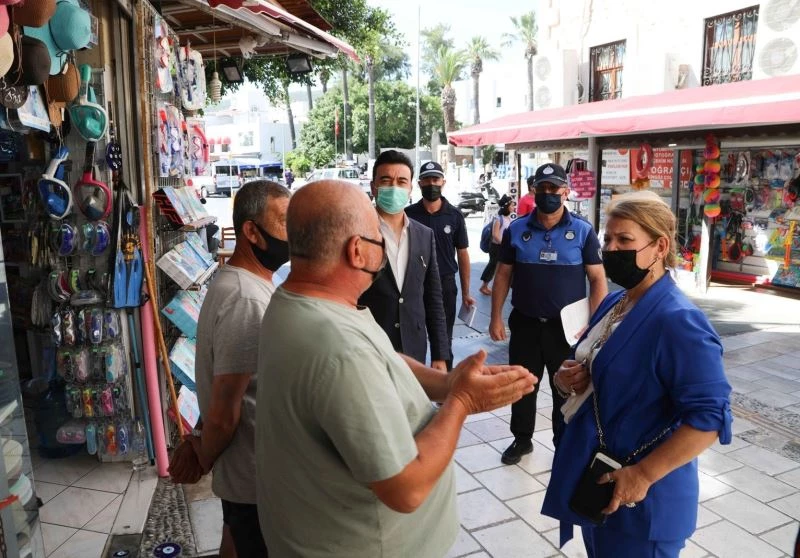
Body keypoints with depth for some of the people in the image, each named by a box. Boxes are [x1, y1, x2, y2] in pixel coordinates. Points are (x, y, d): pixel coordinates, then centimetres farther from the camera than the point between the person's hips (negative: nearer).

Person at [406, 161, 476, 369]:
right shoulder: (408, 214, -3)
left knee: (444, 341, 13)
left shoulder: (454, 216, 0)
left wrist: (465, 293, 0)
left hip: (445, 284, 1)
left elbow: (462, 254, 3)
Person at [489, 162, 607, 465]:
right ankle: (522, 439, 33)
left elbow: (598, 280, -3)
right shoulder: (516, 230, 1)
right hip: (525, 323, 2)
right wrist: (496, 318, -1)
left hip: (567, 326, -1)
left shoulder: (583, 231, -4)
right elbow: (503, 275, 4)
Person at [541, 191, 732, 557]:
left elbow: (710, 416, -26)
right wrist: (566, 379, -6)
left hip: (640, 497, -8)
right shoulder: (613, 303, 4)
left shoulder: (678, 321, -23)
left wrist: (643, 475, -26)